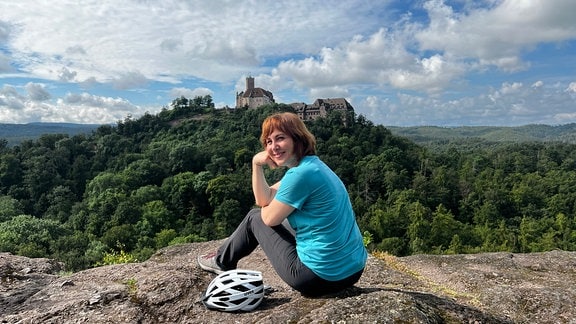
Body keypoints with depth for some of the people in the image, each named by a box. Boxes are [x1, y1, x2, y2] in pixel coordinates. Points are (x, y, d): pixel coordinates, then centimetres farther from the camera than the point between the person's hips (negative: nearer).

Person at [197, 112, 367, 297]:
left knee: (254, 218, 10)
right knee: (260, 215, 24)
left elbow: (269, 218, -9)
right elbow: (264, 200, 8)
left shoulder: (302, 174, -21)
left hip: (322, 276, -9)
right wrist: (257, 164, -2)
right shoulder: (311, 164, 8)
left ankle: (222, 262, 36)